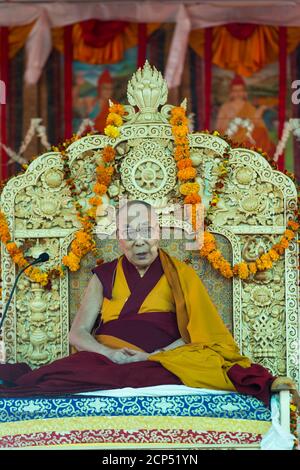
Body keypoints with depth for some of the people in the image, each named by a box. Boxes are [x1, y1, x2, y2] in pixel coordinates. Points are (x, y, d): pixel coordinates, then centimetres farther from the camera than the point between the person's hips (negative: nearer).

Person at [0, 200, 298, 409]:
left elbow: (195, 335, 5)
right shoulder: (104, 276, 18)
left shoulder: (180, 275, 14)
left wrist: (153, 356, -13)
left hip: (164, 359, -1)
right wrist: (110, 353, -10)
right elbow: (78, 333, 13)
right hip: (106, 357, 1)